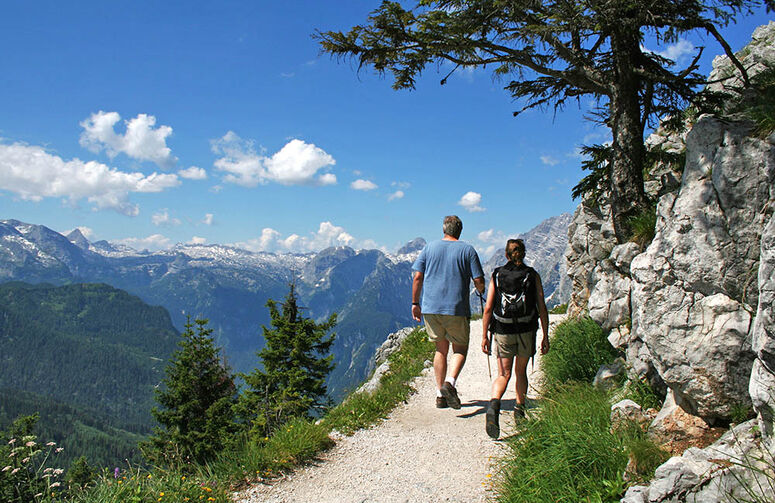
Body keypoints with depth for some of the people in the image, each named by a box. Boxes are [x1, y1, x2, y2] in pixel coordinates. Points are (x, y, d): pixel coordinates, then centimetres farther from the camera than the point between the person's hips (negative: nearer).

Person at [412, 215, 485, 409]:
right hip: (457, 309, -3)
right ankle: (450, 383, -14)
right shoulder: (468, 250, 0)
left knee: (441, 350, 14)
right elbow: (479, 281, -3)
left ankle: (440, 395, 14)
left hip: (431, 308, 3)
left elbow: (418, 277, 3)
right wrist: (482, 292, 20)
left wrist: (415, 303, 10)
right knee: (460, 349, 10)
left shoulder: (430, 247, 7)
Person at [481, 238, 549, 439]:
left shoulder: (497, 275, 0)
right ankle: (520, 410, 26)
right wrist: (545, 336, 3)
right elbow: (542, 308, -2)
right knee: (521, 372, 20)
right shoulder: (532, 275, 0)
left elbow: (488, 308, -4)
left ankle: (494, 405, -22)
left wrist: (484, 336, 1)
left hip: (503, 331, 0)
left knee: (504, 374, 4)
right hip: (526, 331, 0)